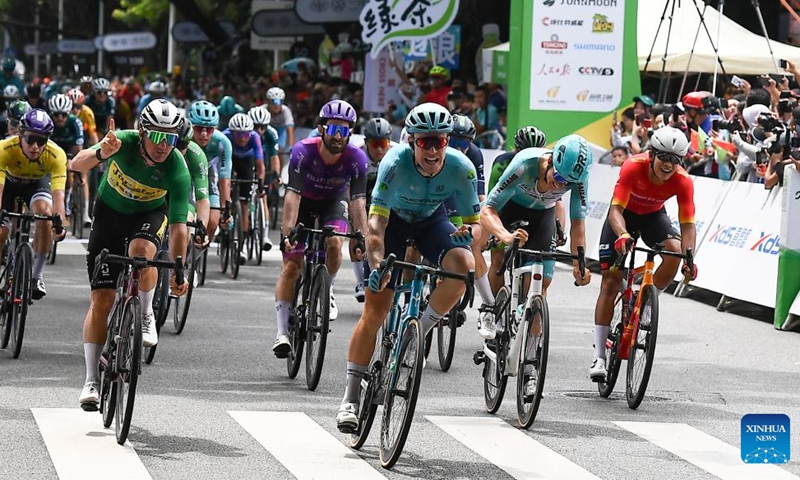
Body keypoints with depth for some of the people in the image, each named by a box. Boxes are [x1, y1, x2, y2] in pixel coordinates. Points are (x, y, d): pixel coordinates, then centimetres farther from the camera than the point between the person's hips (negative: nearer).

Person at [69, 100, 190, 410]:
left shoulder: (177, 171, -29)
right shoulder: (124, 142, -28)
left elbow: (178, 226, -27)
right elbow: (77, 164, -38)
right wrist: (101, 154, -58)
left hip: (149, 214, -1)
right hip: (110, 212, 1)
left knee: (141, 249, -37)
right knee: (101, 299, -6)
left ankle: (146, 316, -9)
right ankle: (92, 381, -1)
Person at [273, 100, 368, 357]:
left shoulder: (356, 158, -28)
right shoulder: (303, 151, -32)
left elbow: (358, 201, -31)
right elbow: (293, 195, -37)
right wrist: (287, 233, -48)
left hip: (334, 201, 1)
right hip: (304, 201, -1)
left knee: (334, 242, -28)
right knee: (291, 265, -10)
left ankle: (327, 291, 2)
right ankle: (282, 333, -9)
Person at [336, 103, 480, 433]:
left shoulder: (461, 168, -27)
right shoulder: (395, 164, -34)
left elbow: (476, 221, -17)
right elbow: (376, 221, -39)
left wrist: (469, 231, -41)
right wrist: (377, 264, -54)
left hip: (432, 222, 2)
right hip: (394, 221, -2)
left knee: (464, 264, -32)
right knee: (375, 311, -9)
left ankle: (419, 330, -9)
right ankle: (350, 399, -1)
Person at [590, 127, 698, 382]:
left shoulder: (683, 181, -28)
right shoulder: (633, 167, -34)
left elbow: (688, 224, -30)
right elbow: (616, 209, -39)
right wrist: (622, 235, -59)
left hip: (653, 215, 2)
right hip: (624, 214, -2)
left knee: (675, 251, -30)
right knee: (610, 282, -8)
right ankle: (599, 356, -7)